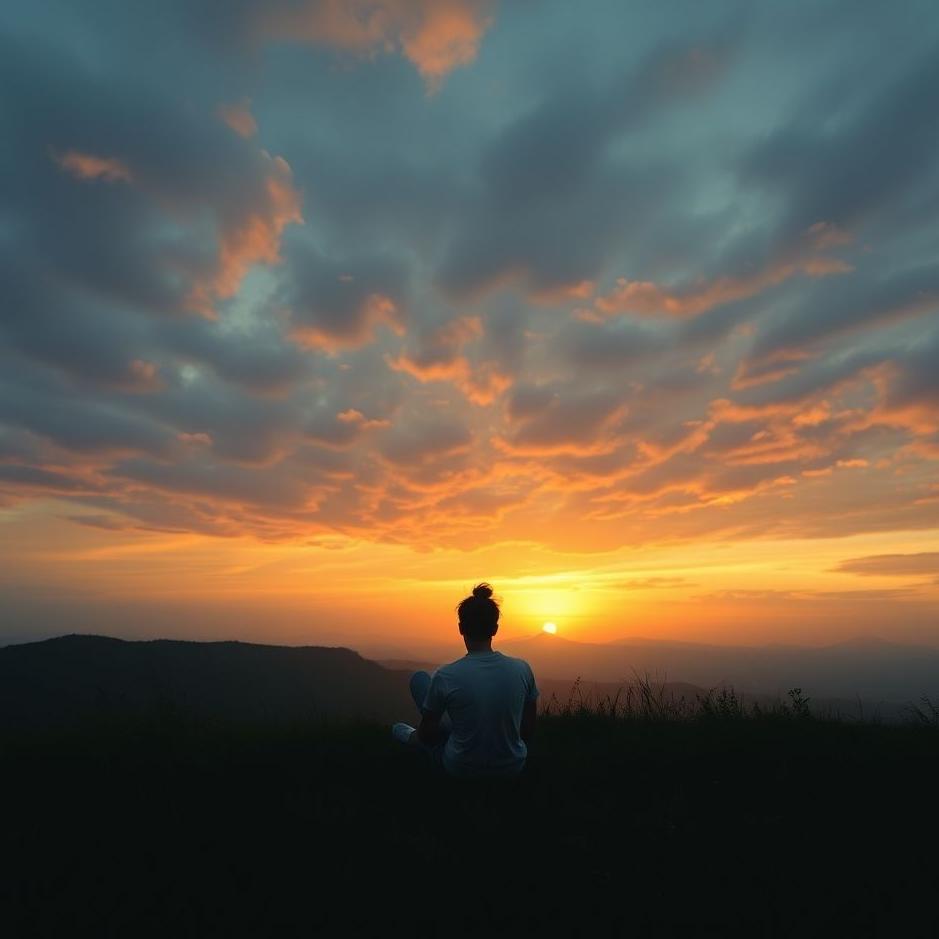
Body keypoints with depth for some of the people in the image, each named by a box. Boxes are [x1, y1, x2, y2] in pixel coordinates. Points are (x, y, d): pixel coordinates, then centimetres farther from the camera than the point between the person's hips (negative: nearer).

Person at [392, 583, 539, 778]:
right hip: (513, 767, 3)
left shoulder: (445, 677, -22)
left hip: (460, 769, -2)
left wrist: (415, 738, 16)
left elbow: (427, 735, -7)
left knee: (419, 678, 12)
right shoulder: (522, 669, -15)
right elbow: (528, 729, -2)